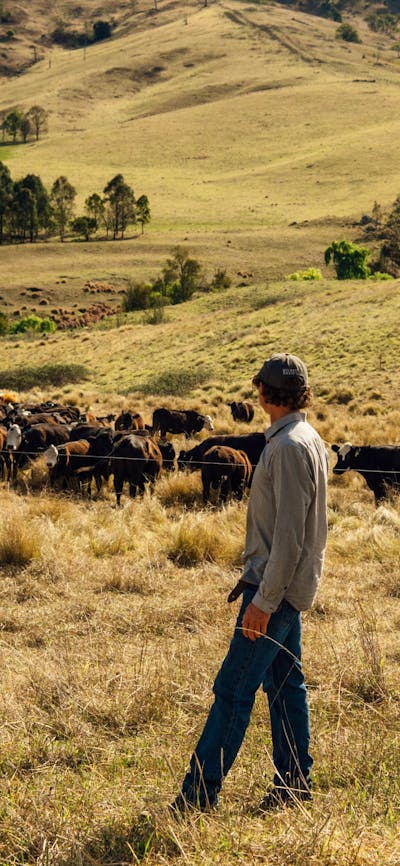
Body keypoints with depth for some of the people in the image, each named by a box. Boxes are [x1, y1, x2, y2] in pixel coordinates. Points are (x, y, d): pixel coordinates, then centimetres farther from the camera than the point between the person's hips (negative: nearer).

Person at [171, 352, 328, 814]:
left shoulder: (289, 447, -19)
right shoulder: (308, 440, 12)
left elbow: (290, 534, -23)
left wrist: (264, 599, -22)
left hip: (278, 585, -10)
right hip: (285, 584, 10)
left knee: (233, 689, -6)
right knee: (284, 683, 14)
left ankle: (198, 794, -1)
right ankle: (295, 785, 22)